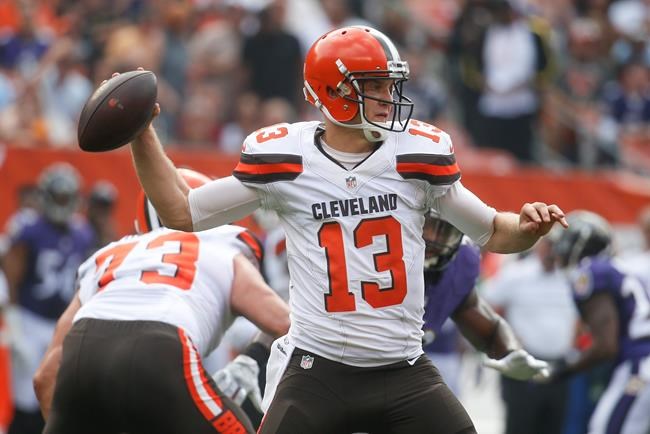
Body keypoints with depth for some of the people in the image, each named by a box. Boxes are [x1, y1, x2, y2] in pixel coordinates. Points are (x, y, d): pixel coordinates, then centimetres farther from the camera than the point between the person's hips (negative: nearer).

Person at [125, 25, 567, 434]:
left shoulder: (416, 154, 1)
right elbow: (182, 211, 7)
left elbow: (491, 232, 11)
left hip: (403, 371, 2)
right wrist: (143, 136, -1)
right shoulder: (285, 159, -2)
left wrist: (528, 227, -10)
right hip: (316, 373, -2)